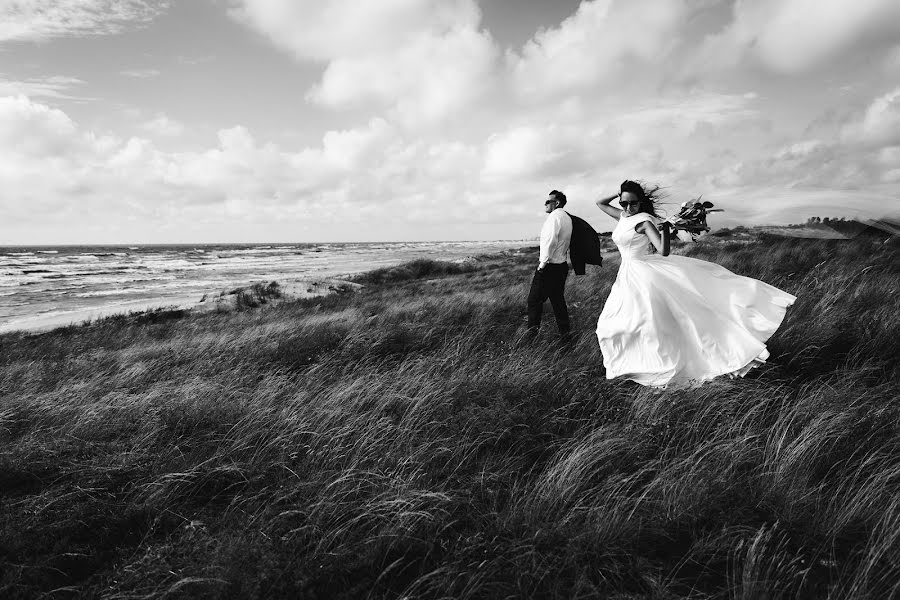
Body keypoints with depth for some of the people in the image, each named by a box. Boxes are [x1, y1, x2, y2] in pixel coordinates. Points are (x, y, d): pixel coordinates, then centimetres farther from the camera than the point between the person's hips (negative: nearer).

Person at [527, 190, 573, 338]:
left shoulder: (554, 216, -15)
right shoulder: (567, 218, 14)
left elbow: (550, 241, -24)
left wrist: (543, 263, -20)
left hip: (549, 266, -9)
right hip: (562, 264, 9)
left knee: (535, 299, 1)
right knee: (558, 299, 16)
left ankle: (533, 329, 3)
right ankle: (564, 330, 21)